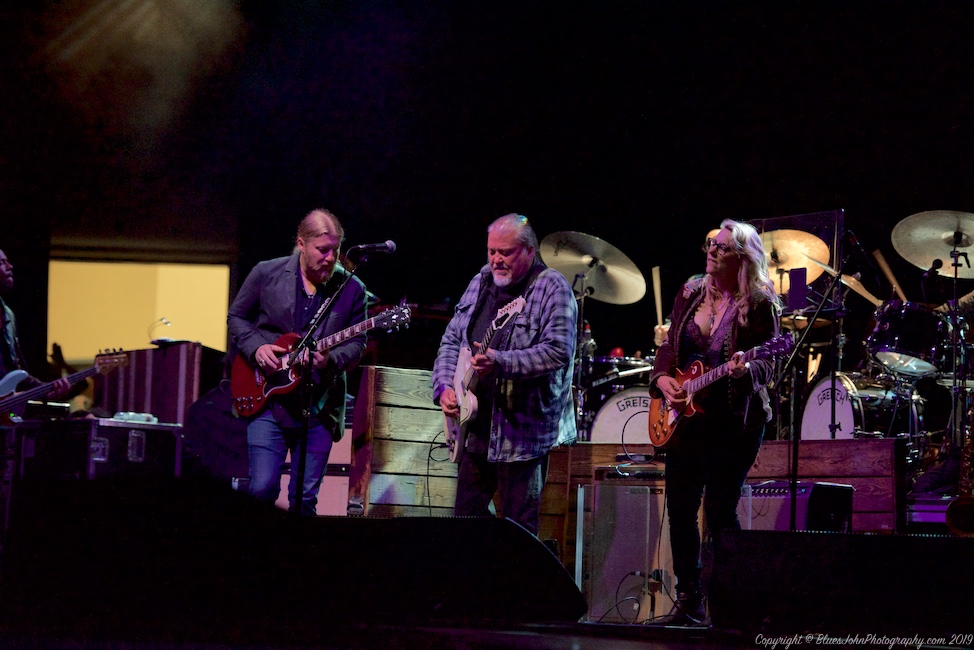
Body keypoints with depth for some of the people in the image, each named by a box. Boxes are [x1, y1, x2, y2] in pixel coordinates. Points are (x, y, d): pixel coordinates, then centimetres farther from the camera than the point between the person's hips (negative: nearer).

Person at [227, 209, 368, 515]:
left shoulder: (352, 289, 2)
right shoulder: (266, 274, 0)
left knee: (304, 499, 3)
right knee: (263, 488, -10)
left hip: (319, 407, 1)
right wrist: (255, 347, -7)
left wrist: (330, 360, -16)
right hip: (268, 400, -1)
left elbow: (357, 343, 5)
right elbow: (237, 317, 11)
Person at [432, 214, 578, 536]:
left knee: (519, 528, -3)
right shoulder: (480, 283, 13)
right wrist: (445, 386, 0)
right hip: (475, 424, 7)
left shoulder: (551, 288, -9)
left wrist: (501, 362, -28)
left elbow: (558, 350, -20)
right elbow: (451, 340, 16)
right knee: (466, 515, 10)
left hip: (523, 430, -7)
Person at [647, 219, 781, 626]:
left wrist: (746, 369, -33)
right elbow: (670, 347, 15)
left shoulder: (759, 305, -7)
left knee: (720, 512, -10)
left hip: (734, 421, -6)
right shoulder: (691, 294, 10)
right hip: (685, 414, 6)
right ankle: (688, 603, 16)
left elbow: (767, 366, -11)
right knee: (680, 508, 7)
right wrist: (663, 379, -4)